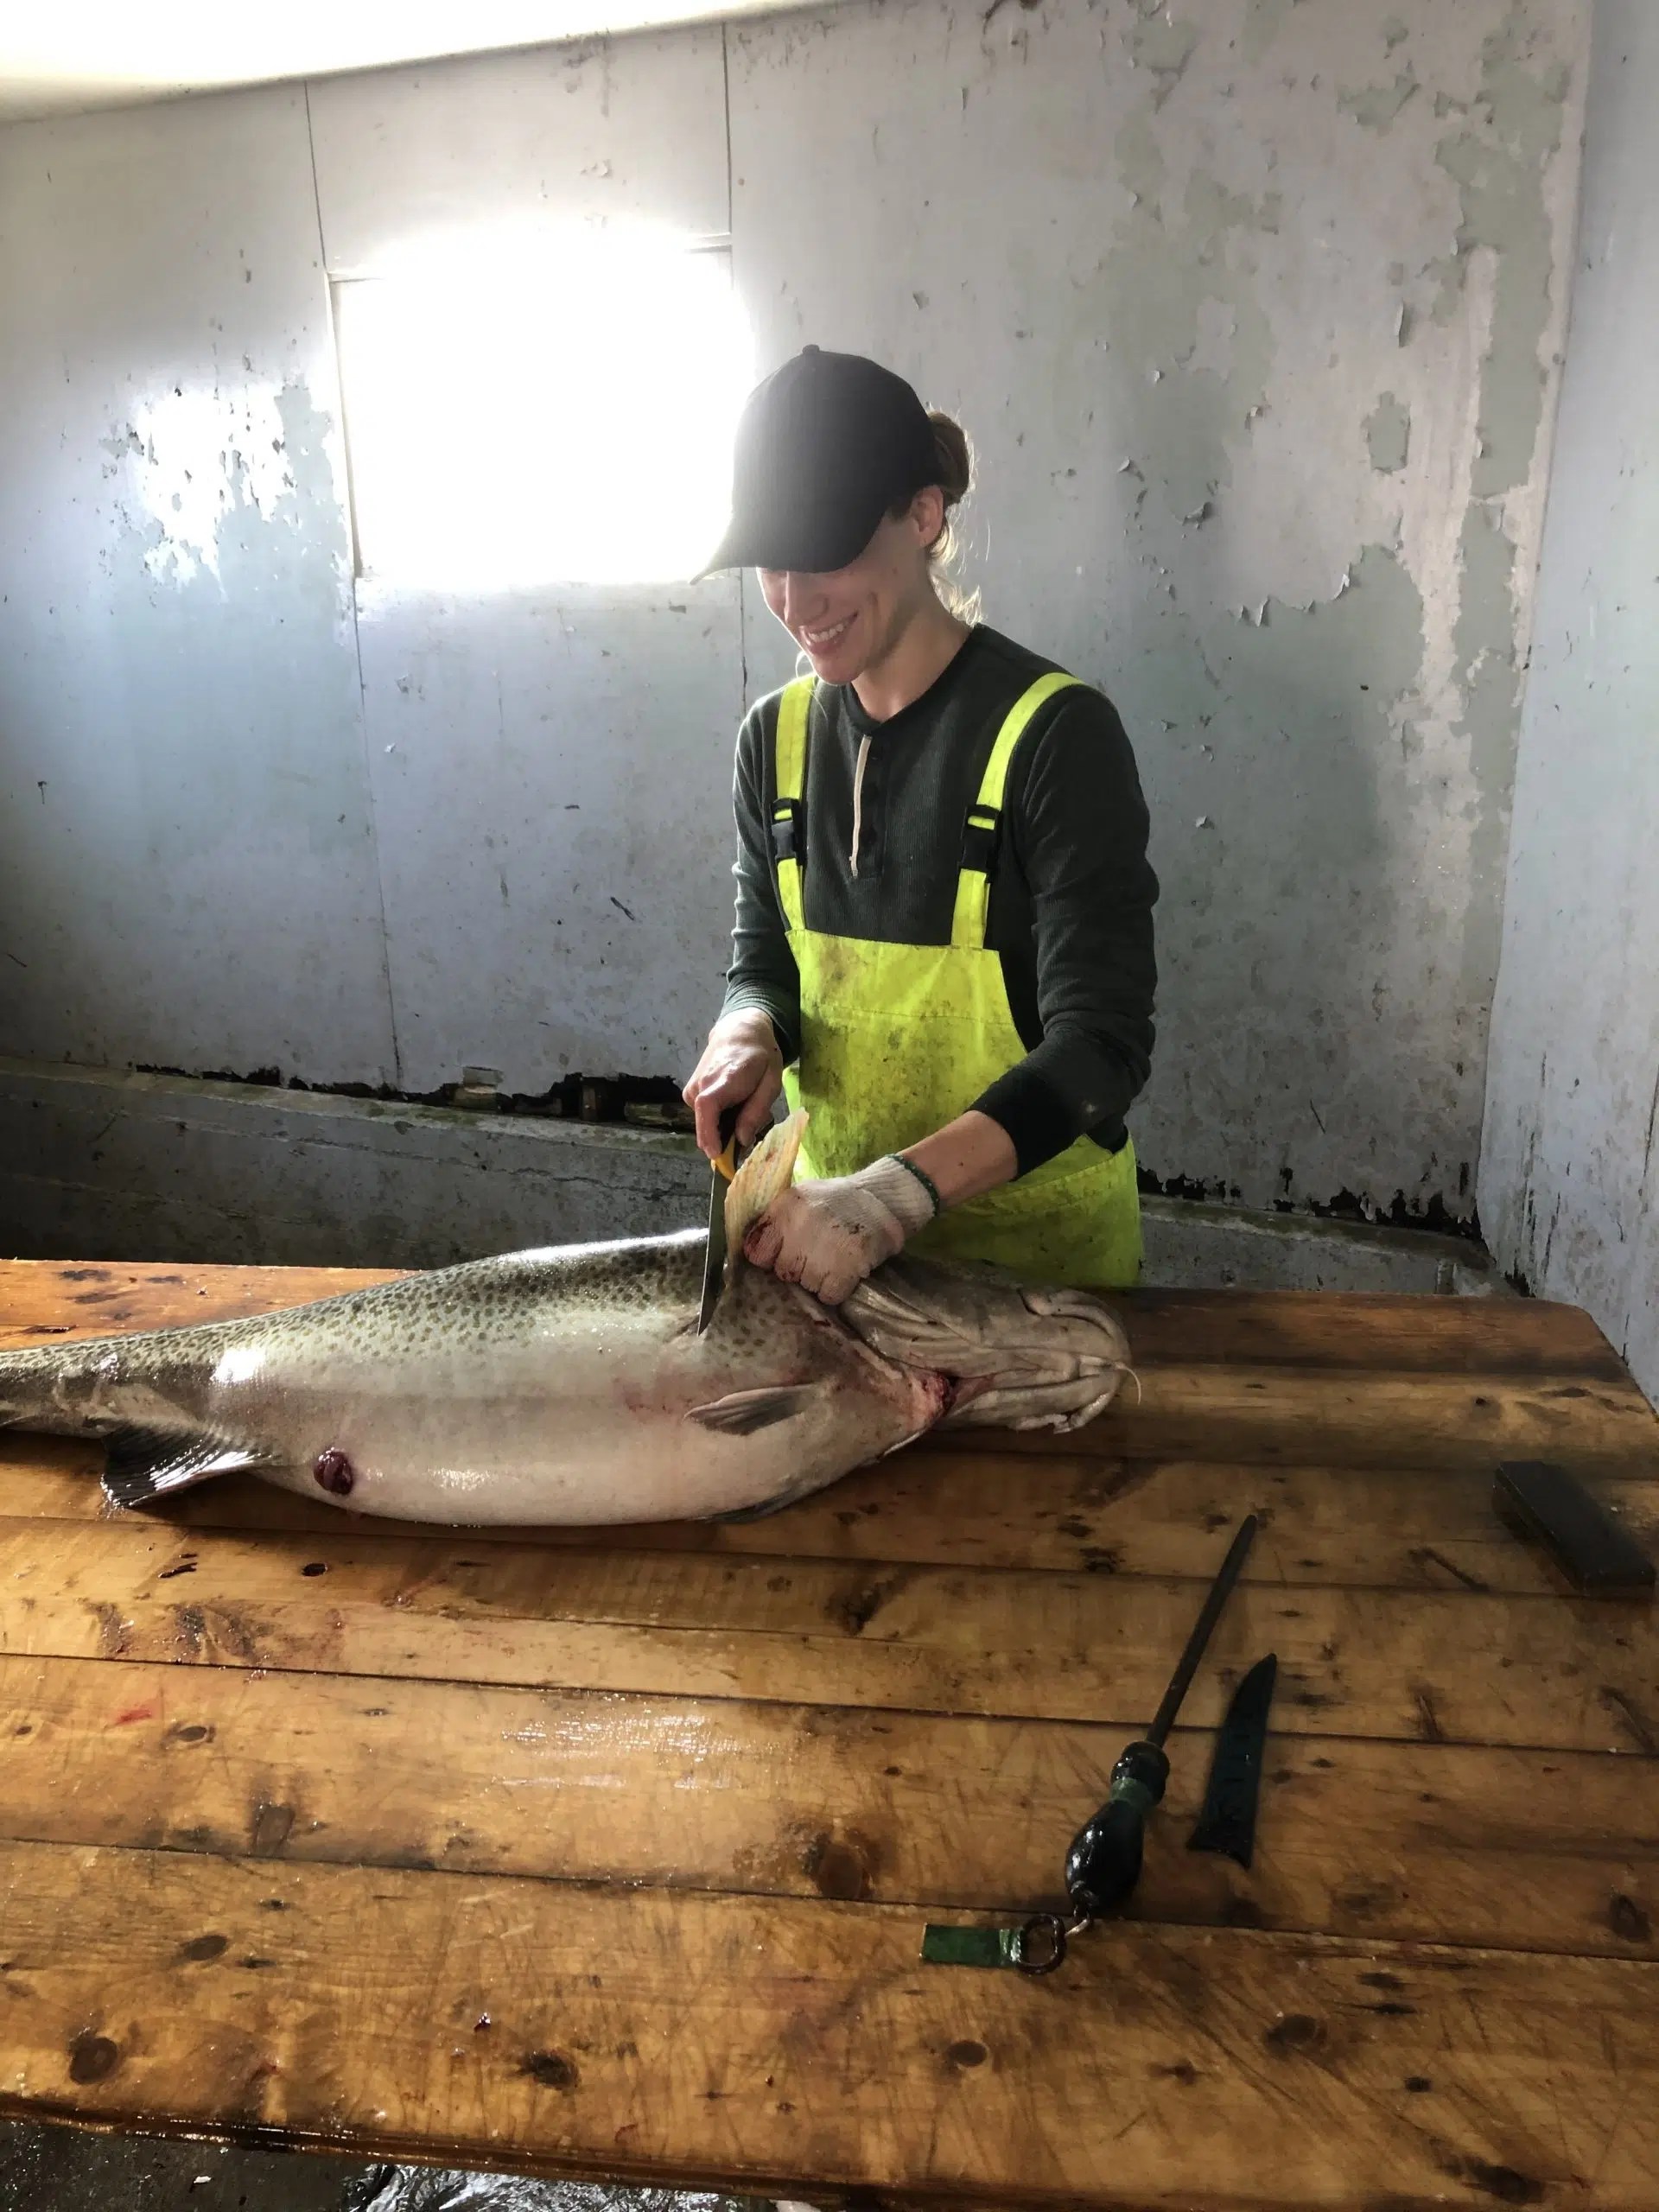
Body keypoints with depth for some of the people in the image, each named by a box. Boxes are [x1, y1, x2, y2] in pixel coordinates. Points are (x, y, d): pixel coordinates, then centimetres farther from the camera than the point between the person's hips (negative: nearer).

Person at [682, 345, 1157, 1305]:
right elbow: (763, 959, 7)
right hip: (831, 1217, 5)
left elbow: (1101, 1043, -22)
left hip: (1035, 1236, -4)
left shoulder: (1056, 732, -18)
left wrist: (896, 1192, -34)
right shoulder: (777, 735, -1)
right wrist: (749, 1036, -17)